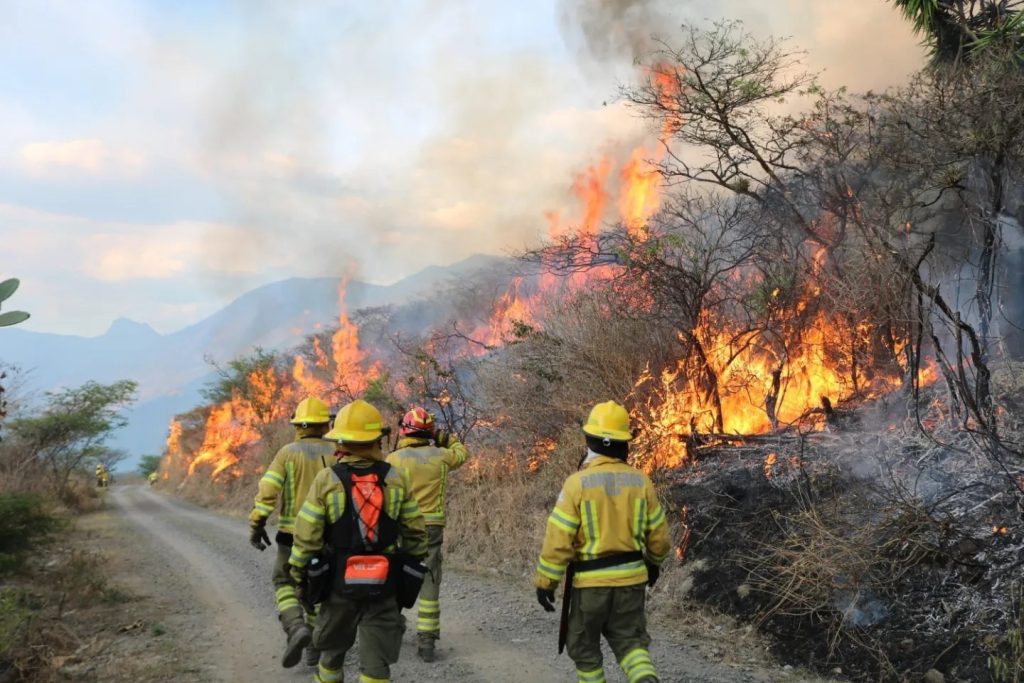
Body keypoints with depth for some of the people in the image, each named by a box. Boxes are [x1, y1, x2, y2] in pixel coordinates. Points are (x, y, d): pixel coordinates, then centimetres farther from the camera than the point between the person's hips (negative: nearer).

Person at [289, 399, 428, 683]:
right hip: (383, 587, 0)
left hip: (340, 584, 0)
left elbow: (306, 536, -8)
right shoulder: (397, 479, -4)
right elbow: (415, 533, 0)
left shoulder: (326, 480, -8)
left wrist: (298, 573, 6)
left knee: (333, 648, 22)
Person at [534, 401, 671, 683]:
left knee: (584, 645, 15)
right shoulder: (640, 481, -1)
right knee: (630, 640, 13)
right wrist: (654, 562, 26)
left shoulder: (578, 482, -14)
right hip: (631, 576, 4)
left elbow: (558, 538, -15)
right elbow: (658, 533, 7)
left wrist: (545, 582, -6)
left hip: (590, 581, -3)